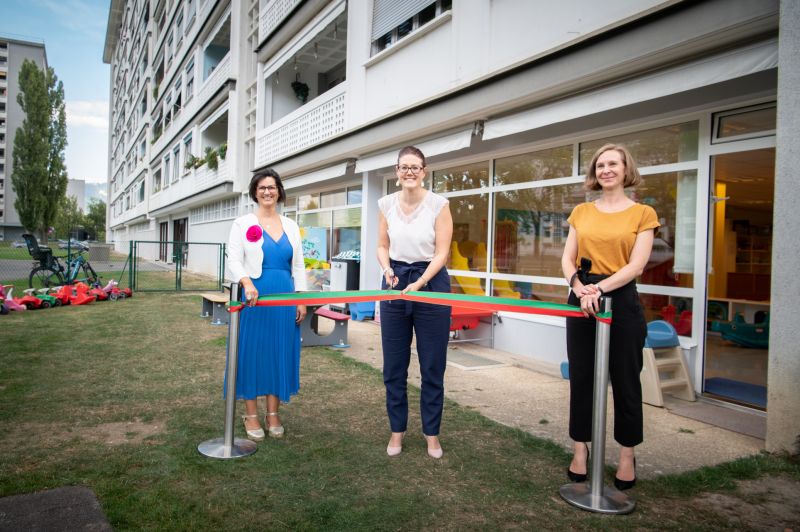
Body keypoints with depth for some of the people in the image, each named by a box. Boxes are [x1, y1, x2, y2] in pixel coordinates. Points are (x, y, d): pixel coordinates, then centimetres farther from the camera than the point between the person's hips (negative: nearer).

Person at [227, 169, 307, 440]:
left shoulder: (290, 225, 13)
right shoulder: (243, 223, 3)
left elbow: (298, 265, 13)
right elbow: (234, 260, -5)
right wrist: (246, 282, -25)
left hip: (285, 297, 3)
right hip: (254, 295, -3)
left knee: (280, 352, 6)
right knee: (252, 351, 1)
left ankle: (273, 413, 18)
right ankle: (251, 415, 14)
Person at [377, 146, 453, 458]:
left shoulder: (439, 204, -7)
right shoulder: (387, 204, 3)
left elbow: (442, 252, -9)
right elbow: (382, 245, 10)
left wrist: (419, 284, -20)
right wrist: (387, 268, -10)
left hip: (431, 282, -3)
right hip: (394, 282, 3)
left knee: (432, 365, 5)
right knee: (393, 365, 7)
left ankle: (432, 433, 21)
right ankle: (397, 430, 23)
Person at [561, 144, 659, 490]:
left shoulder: (642, 213, 1)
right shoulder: (581, 212, 10)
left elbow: (636, 265, -10)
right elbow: (567, 259, 4)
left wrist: (599, 288, -23)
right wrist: (579, 286, -16)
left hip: (621, 300, -3)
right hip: (582, 300, 3)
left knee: (625, 379, 6)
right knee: (581, 376, 8)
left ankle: (627, 455, 22)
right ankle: (580, 447, 22)